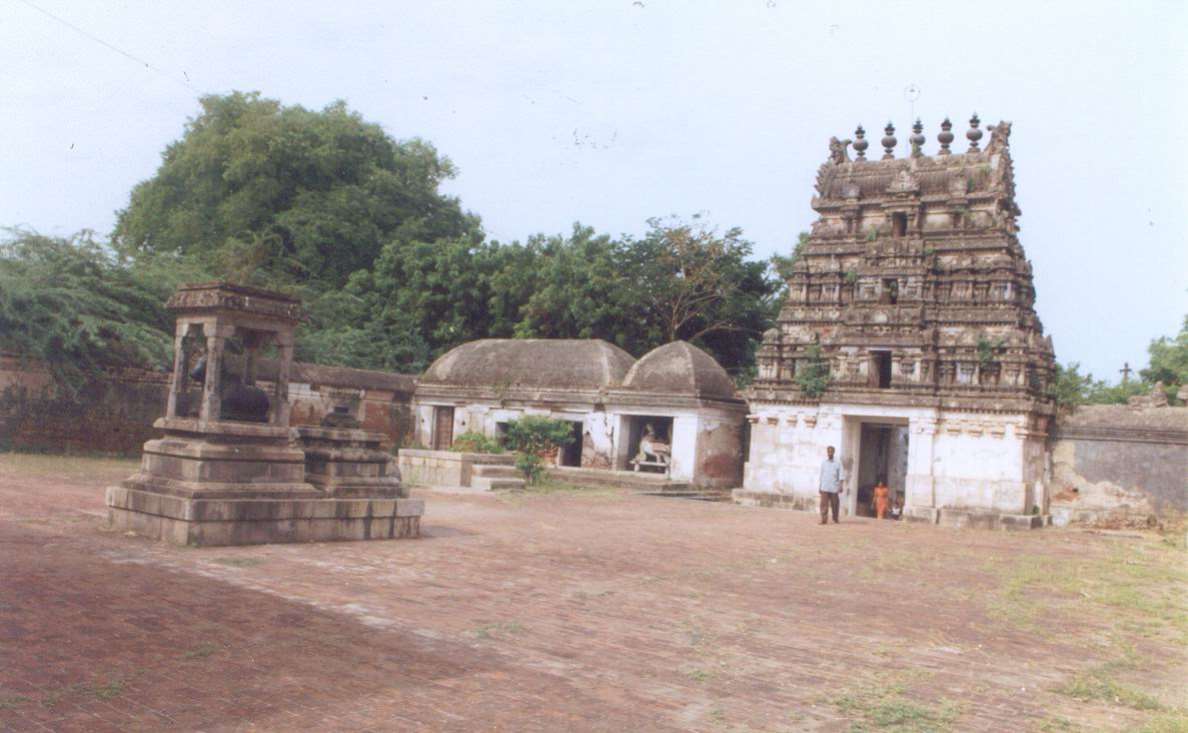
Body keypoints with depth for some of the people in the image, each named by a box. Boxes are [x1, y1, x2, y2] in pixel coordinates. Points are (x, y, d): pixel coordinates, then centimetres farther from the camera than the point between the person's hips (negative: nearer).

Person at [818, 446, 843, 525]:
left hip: (834, 488, -1)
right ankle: (823, 519, -12)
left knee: (835, 504, 5)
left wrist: (840, 486, -9)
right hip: (825, 487, 1)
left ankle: (835, 519, 20)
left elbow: (840, 475, 0)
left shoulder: (838, 463, 3)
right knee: (824, 503, -9)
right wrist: (820, 486, 11)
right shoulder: (823, 463, 9)